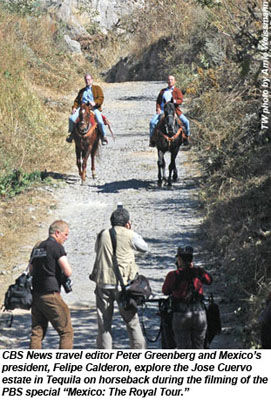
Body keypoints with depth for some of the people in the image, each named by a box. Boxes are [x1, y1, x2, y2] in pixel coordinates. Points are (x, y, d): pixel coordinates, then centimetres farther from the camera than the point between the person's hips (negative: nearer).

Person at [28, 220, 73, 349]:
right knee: (66, 332, -1)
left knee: (37, 333, 9)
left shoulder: (37, 248, 16)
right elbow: (68, 272, -13)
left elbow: (30, 271, 21)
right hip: (50, 294, -8)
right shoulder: (57, 247, -8)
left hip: (35, 295, 8)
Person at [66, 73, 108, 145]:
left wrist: (95, 103, -19)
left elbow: (101, 98, 1)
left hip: (94, 107, -3)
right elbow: (77, 101, 24)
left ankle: (103, 136, -8)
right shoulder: (82, 91, 29)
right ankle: (71, 133, -3)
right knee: (71, 118, -21)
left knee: (100, 121, -29)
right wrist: (74, 107, 3)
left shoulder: (97, 88, 15)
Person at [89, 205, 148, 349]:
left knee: (103, 323, 7)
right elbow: (144, 247, 15)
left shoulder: (103, 235, 7)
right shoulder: (130, 235, -2)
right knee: (132, 321, 6)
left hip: (103, 283, 2)